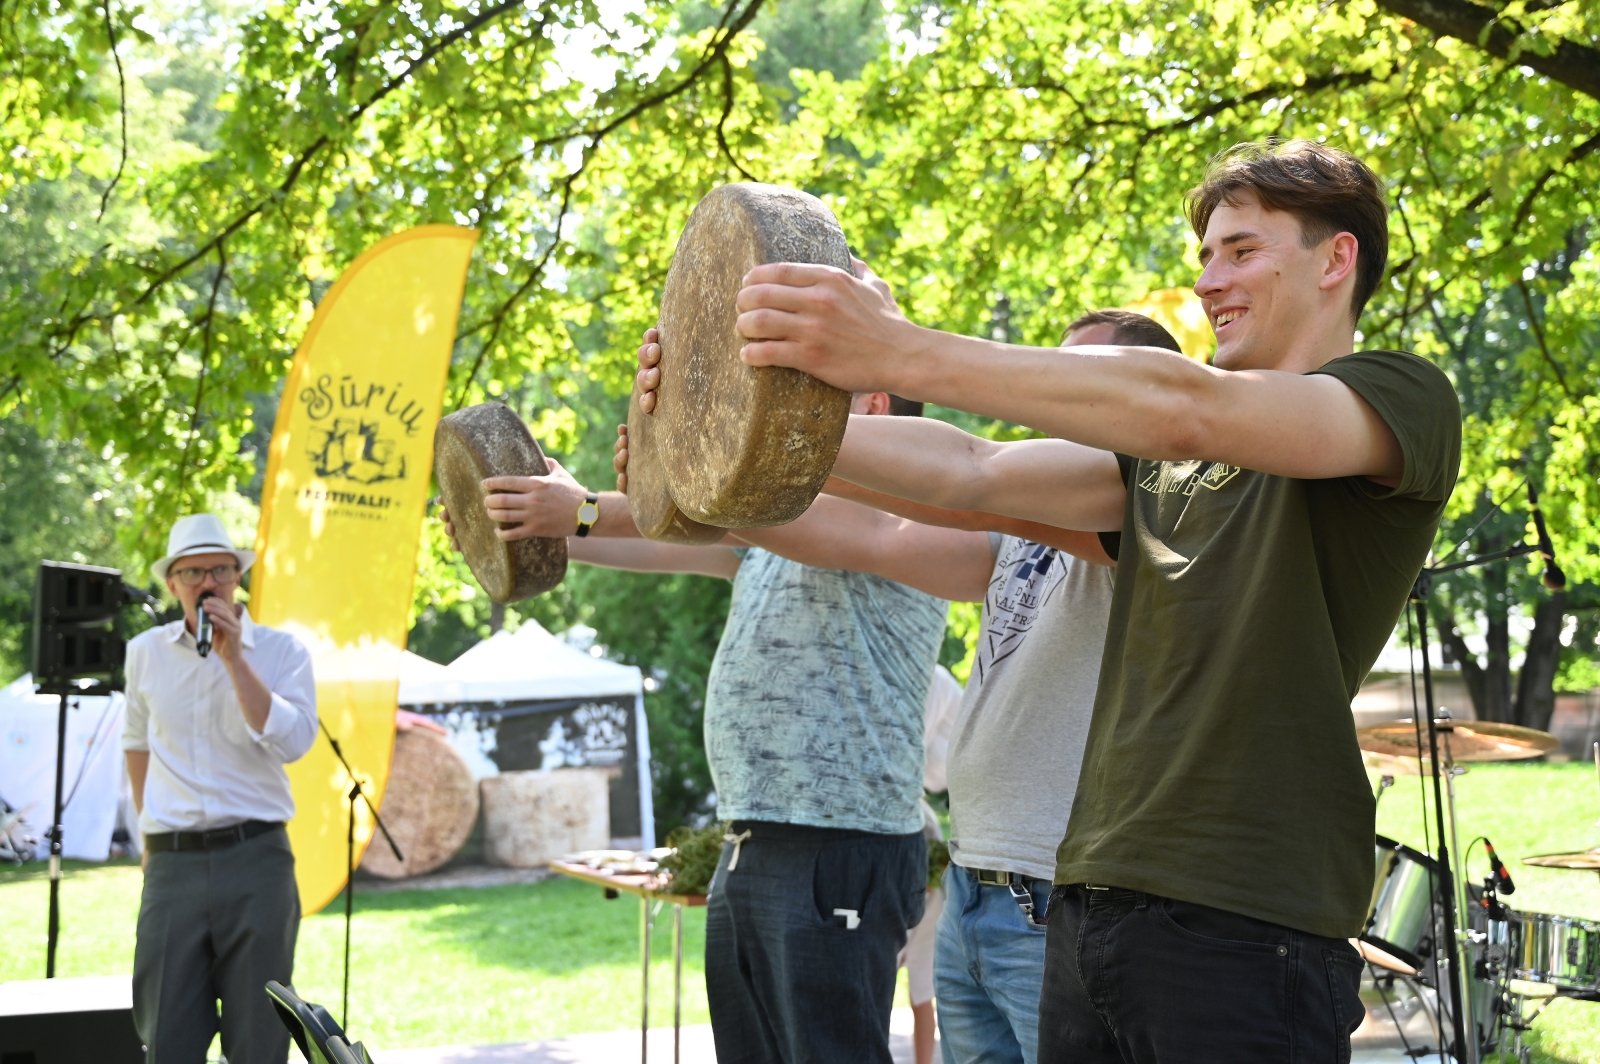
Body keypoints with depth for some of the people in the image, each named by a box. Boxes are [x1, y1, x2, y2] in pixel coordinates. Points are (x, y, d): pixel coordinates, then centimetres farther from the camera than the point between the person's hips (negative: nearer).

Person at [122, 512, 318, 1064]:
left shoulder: (281, 651, 0)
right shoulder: (146, 652, 8)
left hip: (257, 858, -2)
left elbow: (292, 741, -15)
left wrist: (233, 658, -16)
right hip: (171, 860, 2)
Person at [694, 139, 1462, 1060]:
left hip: (1247, 928, -6)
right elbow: (976, 473, 9)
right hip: (1091, 907, 7)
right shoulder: (1158, 455, 21)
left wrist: (903, 354, -26)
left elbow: (1187, 413, -19)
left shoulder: (1402, 400, -2)